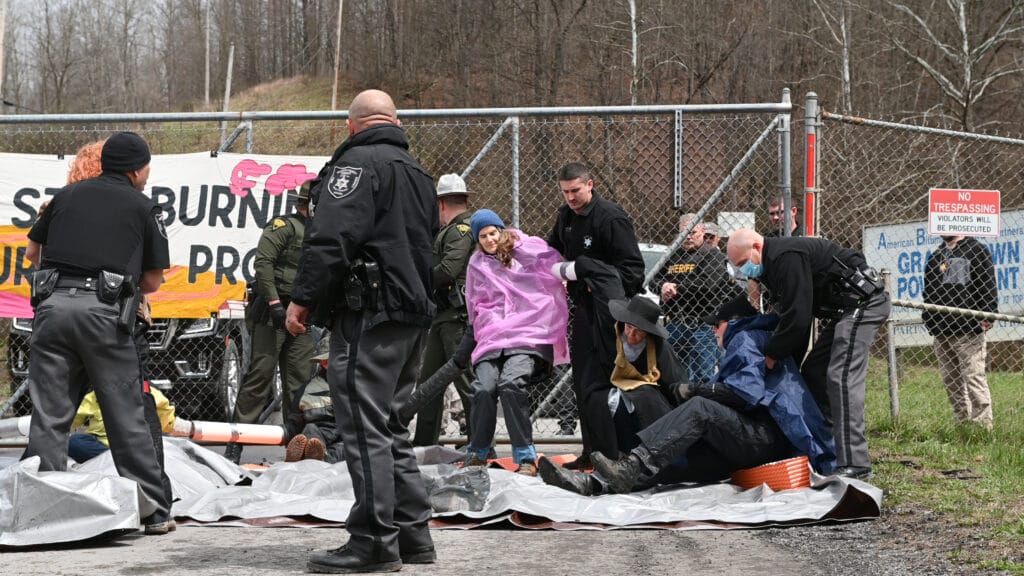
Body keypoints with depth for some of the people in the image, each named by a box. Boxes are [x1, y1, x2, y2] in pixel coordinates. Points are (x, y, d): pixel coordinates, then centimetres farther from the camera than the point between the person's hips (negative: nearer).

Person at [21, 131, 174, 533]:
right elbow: (152, 281, 13)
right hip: (105, 311, -3)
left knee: (49, 417, 5)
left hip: (53, 304, 3)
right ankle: (153, 510, 5)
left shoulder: (67, 195, 19)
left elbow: (32, 252, 27)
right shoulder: (143, 208, 12)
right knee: (126, 417, 2)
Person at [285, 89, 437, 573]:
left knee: (364, 427, -8)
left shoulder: (357, 162, -8)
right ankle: (412, 534, 17)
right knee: (388, 426, 16)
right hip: (414, 312, 10)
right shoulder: (417, 172, 23)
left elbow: (332, 237, -19)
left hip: (370, 314, -10)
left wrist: (303, 297, -15)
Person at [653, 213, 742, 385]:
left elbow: (708, 286, -12)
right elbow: (653, 280, 14)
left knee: (702, 378, -7)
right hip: (674, 325, 6)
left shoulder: (712, 255, -1)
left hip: (702, 327, -5)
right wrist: (662, 287, -7)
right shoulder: (673, 255, 16)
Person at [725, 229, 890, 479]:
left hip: (863, 301, -11)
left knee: (841, 377, -19)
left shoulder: (786, 258, -20)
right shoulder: (774, 264, 14)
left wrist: (772, 354, -11)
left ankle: (854, 463, -24)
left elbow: (797, 317, -22)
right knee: (814, 374, 10)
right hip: (842, 310, 11)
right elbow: (790, 315, 18)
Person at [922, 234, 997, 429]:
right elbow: (929, 290, 24)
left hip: (968, 328, -7)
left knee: (973, 376, -11)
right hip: (941, 329, 7)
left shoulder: (976, 250, 1)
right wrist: (928, 317, 16)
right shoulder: (936, 256, 19)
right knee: (950, 380, 7)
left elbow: (988, 285, -6)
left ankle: (982, 425, -10)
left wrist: (987, 316, -14)